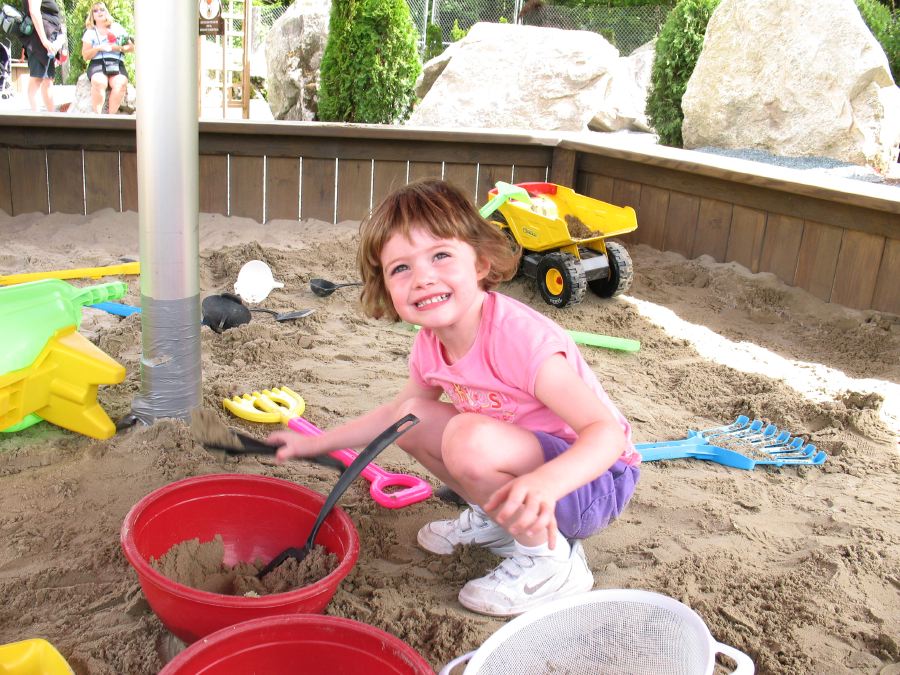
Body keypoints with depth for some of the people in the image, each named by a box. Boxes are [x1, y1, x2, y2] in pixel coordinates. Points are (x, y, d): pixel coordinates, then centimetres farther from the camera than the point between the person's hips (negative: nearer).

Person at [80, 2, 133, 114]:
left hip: (117, 64, 1)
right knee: (99, 82, -37)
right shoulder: (90, 32, 18)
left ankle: (111, 116, -41)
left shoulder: (117, 27, 20)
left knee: (120, 83, -36)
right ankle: (97, 117, -41)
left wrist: (119, 48, -3)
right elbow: (85, 56, 10)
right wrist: (98, 48, -7)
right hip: (97, 63, -1)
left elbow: (131, 47, 17)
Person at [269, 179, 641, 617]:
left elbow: (607, 432, -33)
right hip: (530, 464, 8)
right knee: (413, 418, 2)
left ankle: (551, 560, -11)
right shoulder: (432, 343, -4)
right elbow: (397, 411, 16)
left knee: (470, 437, -32)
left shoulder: (517, 336, -29)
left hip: (595, 481, -8)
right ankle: (497, 520, 14)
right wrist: (317, 443, 13)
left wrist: (546, 484, -52)